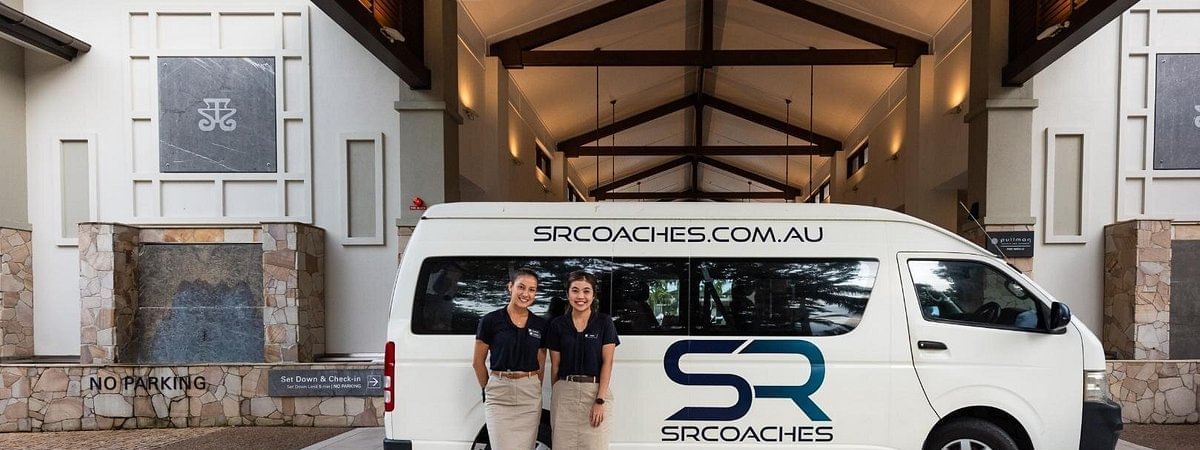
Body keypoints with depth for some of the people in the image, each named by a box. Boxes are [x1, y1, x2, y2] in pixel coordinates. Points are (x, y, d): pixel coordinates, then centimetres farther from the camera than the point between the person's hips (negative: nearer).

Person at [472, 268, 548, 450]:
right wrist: (488, 390, 9)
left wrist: (533, 390, 10)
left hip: (530, 395, 3)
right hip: (499, 395, -3)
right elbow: (478, 363, 3)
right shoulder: (491, 321, -4)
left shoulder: (540, 325, 6)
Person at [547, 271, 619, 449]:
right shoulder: (557, 324, 6)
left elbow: (607, 362, -3)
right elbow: (555, 365, 9)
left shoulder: (604, 322, 1)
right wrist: (555, 397, 7)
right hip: (564, 393, 2)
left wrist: (600, 401, -11)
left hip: (595, 391, -1)